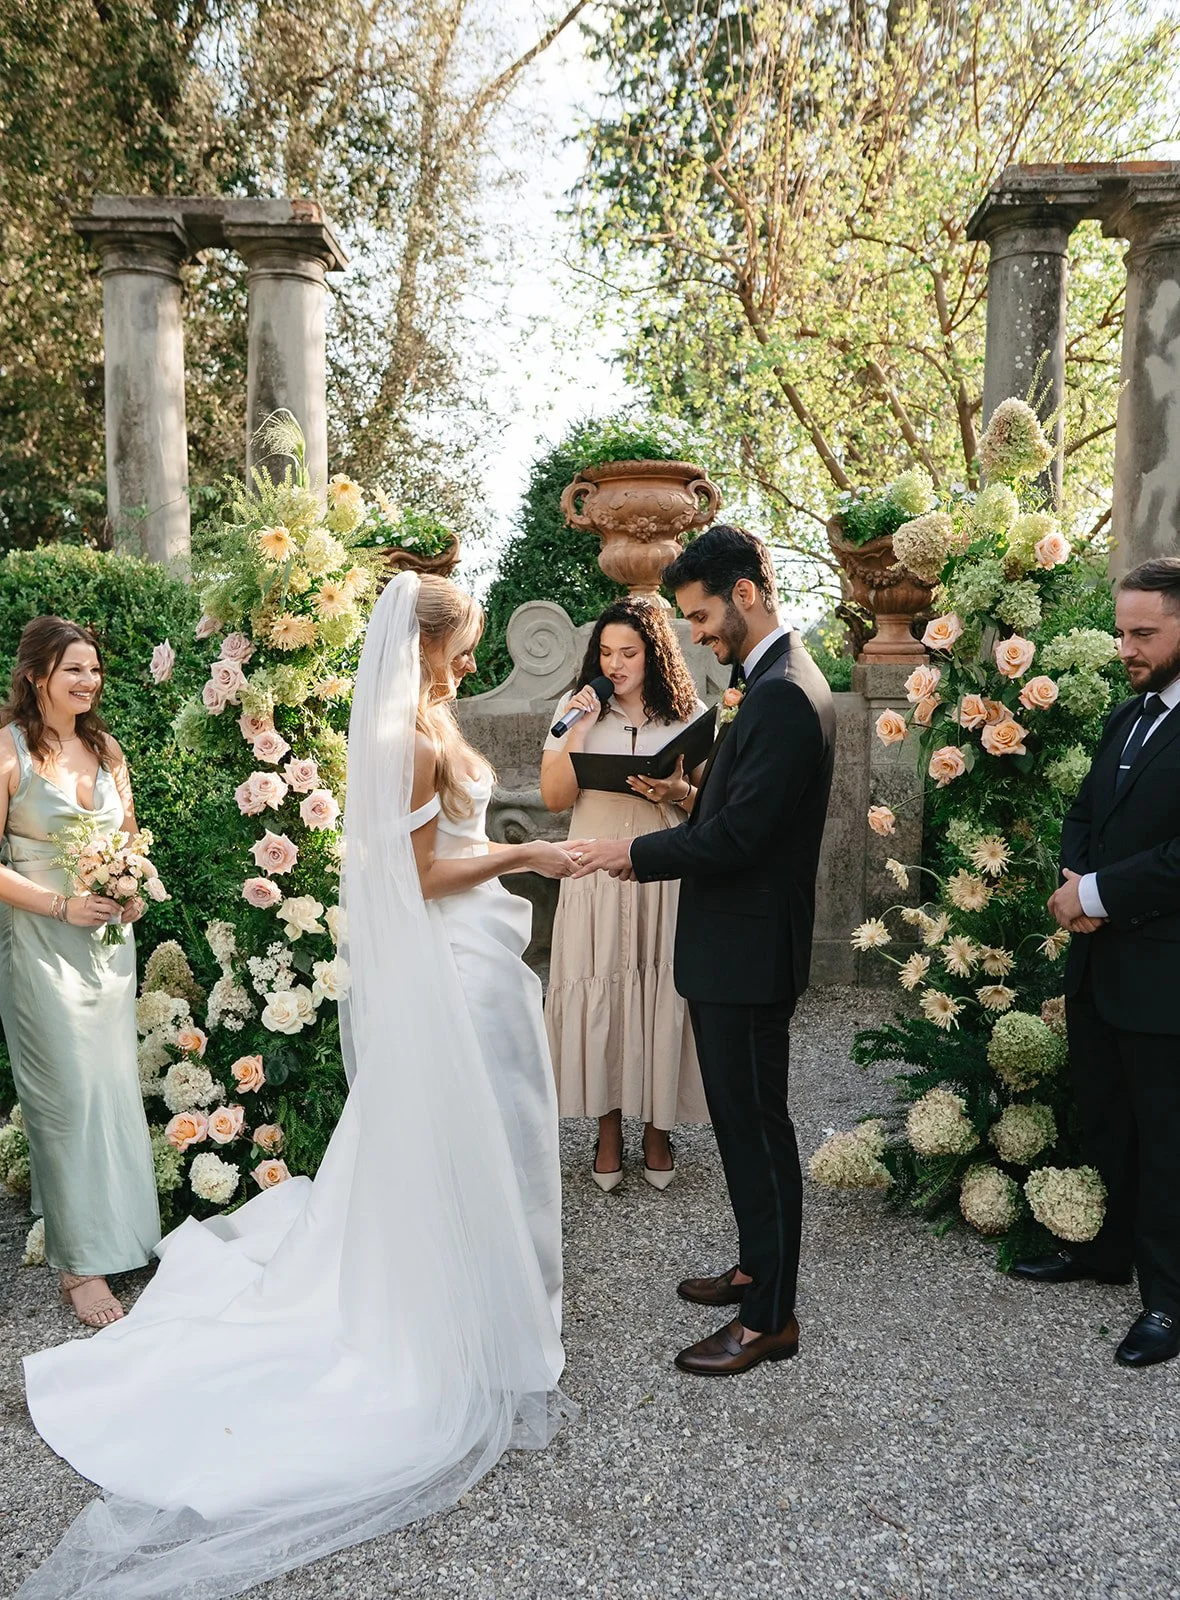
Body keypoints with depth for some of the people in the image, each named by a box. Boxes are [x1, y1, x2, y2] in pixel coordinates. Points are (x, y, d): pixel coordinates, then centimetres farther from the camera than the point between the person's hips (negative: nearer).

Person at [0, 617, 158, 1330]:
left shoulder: (106, 748, 8)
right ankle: (79, 1262, 12)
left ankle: (121, 1228, 27)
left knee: (116, 1085, 11)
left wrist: (134, 891, -1)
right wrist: (63, 905, -17)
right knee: (69, 1096, -1)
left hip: (110, 938, 6)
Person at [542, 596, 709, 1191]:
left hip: (666, 880, 0)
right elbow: (554, 798, -3)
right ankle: (609, 1127, 22)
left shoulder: (690, 714, 3)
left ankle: (656, 1128, 23)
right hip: (596, 878, 0)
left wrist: (679, 794, -15)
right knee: (598, 997, 4)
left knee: (662, 996, 5)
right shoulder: (575, 708, 4)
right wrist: (578, 729, -12)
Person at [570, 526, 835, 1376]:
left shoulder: (783, 696, -21)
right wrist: (654, 847, 4)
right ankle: (759, 1267, 38)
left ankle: (770, 1317, 18)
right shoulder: (778, 682, 12)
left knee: (756, 1127, 2)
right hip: (739, 946, 10)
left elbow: (738, 835, -24)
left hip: (746, 953, -10)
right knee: (748, 1120, 21)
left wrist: (635, 853, -13)